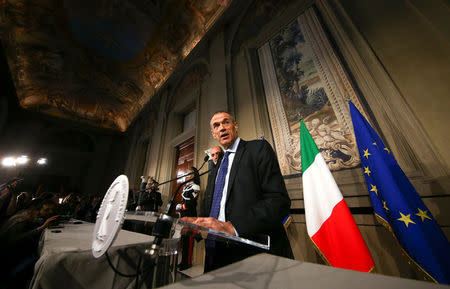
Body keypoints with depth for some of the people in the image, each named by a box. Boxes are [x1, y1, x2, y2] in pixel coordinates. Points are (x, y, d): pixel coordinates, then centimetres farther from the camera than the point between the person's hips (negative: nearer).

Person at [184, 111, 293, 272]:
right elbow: (208, 208, 17)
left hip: (255, 253, -5)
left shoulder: (258, 148, -7)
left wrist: (233, 226, -27)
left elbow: (279, 200, -18)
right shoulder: (217, 168, 15)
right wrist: (196, 222, -4)